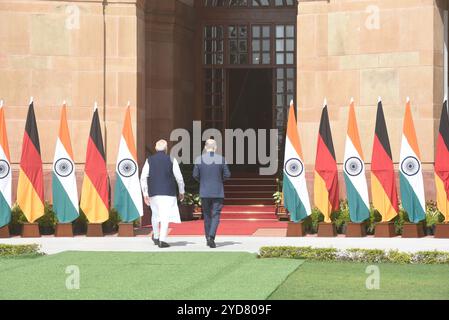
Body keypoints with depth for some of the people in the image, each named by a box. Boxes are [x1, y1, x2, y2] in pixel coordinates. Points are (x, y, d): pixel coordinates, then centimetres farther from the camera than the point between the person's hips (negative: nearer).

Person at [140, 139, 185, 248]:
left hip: (153, 193, 3)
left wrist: (145, 194, 1)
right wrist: (181, 192, 13)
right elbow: (179, 178, 0)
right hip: (168, 193, -3)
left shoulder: (149, 160, 4)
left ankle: (156, 236, 33)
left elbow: (143, 178, -2)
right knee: (165, 215, -5)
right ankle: (162, 240, -13)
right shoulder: (171, 160, -1)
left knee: (155, 214, 21)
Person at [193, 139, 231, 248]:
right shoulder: (221, 159, -6)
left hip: (204, 192, 2)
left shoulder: (199, 159, -4)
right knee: (215, 216, 0)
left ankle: (208, 239, 18)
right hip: (218, 192, -2)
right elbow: (227, 175, -2)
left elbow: (195, 175, -1)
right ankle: (211, 236, -19)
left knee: (207, 216, 14)